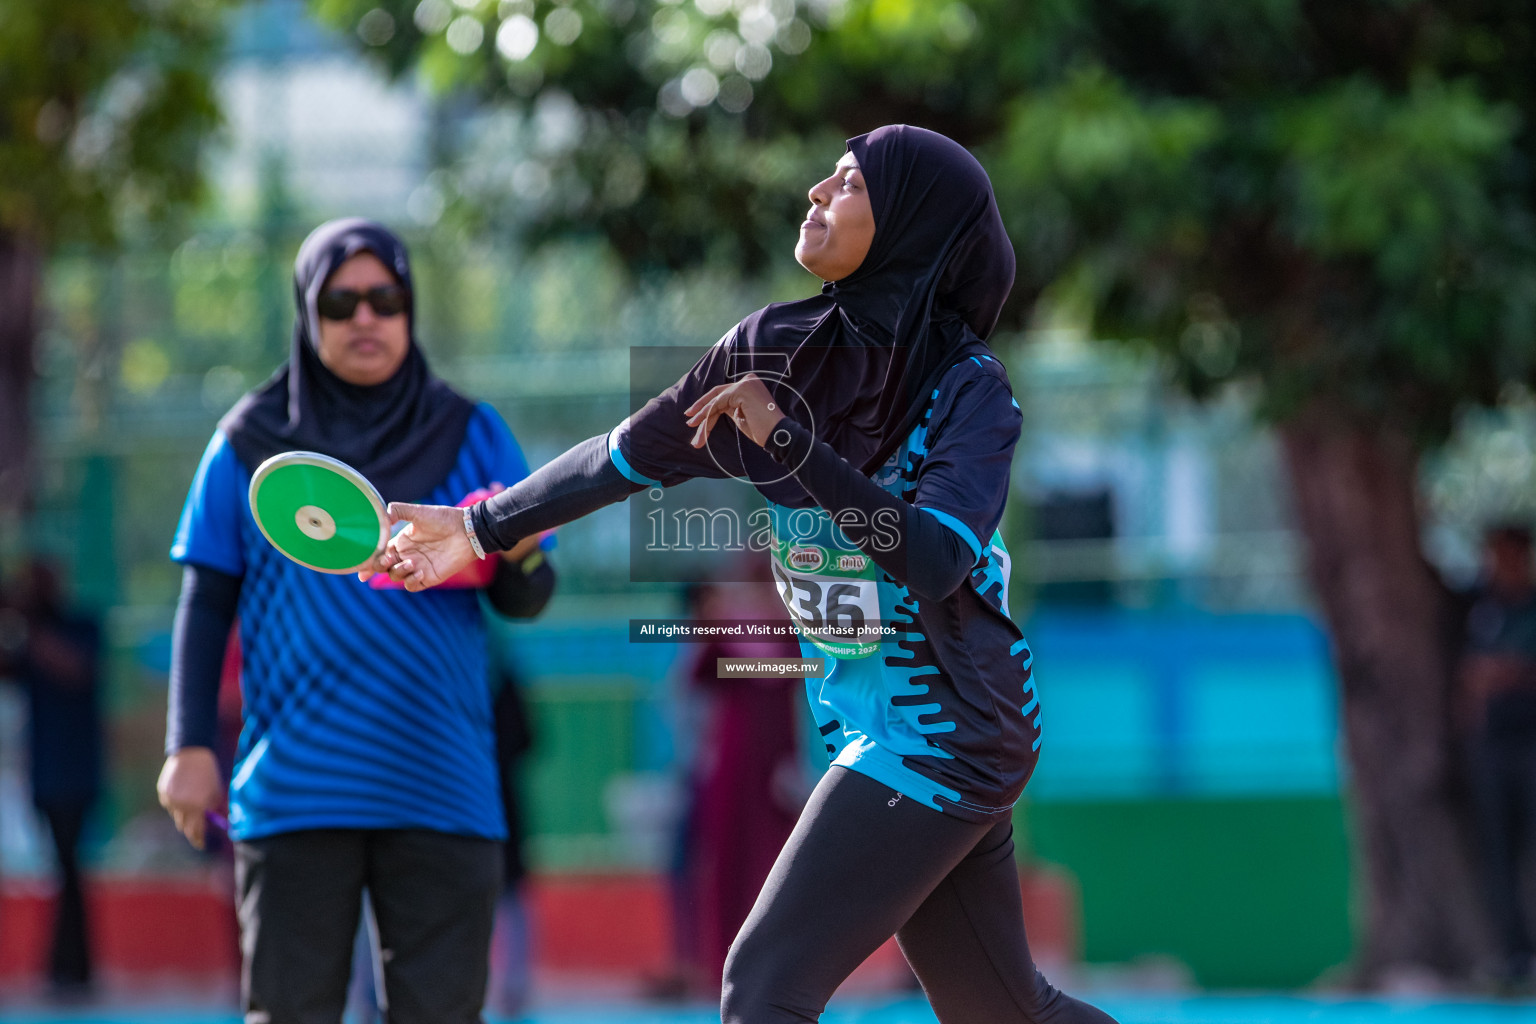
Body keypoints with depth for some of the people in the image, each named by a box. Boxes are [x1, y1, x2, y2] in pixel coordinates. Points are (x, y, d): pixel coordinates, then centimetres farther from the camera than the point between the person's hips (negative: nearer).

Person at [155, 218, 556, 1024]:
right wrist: (188, 747, 1)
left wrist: (518, 553, -19)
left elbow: (526, 600, 4)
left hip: (440, 783, 1)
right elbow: (206, 605, 9)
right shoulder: (251, 443, 7)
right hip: (295, 790, -1)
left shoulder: (470, 435, 9)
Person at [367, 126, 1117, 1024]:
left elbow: (933, 563, -30)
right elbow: (632, 454, 14)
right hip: (866, 721, 7)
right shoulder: (777, 349, 2)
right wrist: (483, 528, 19)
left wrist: (789, 438, -29)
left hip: (940, 735, -7)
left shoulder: (971, 392, -15)